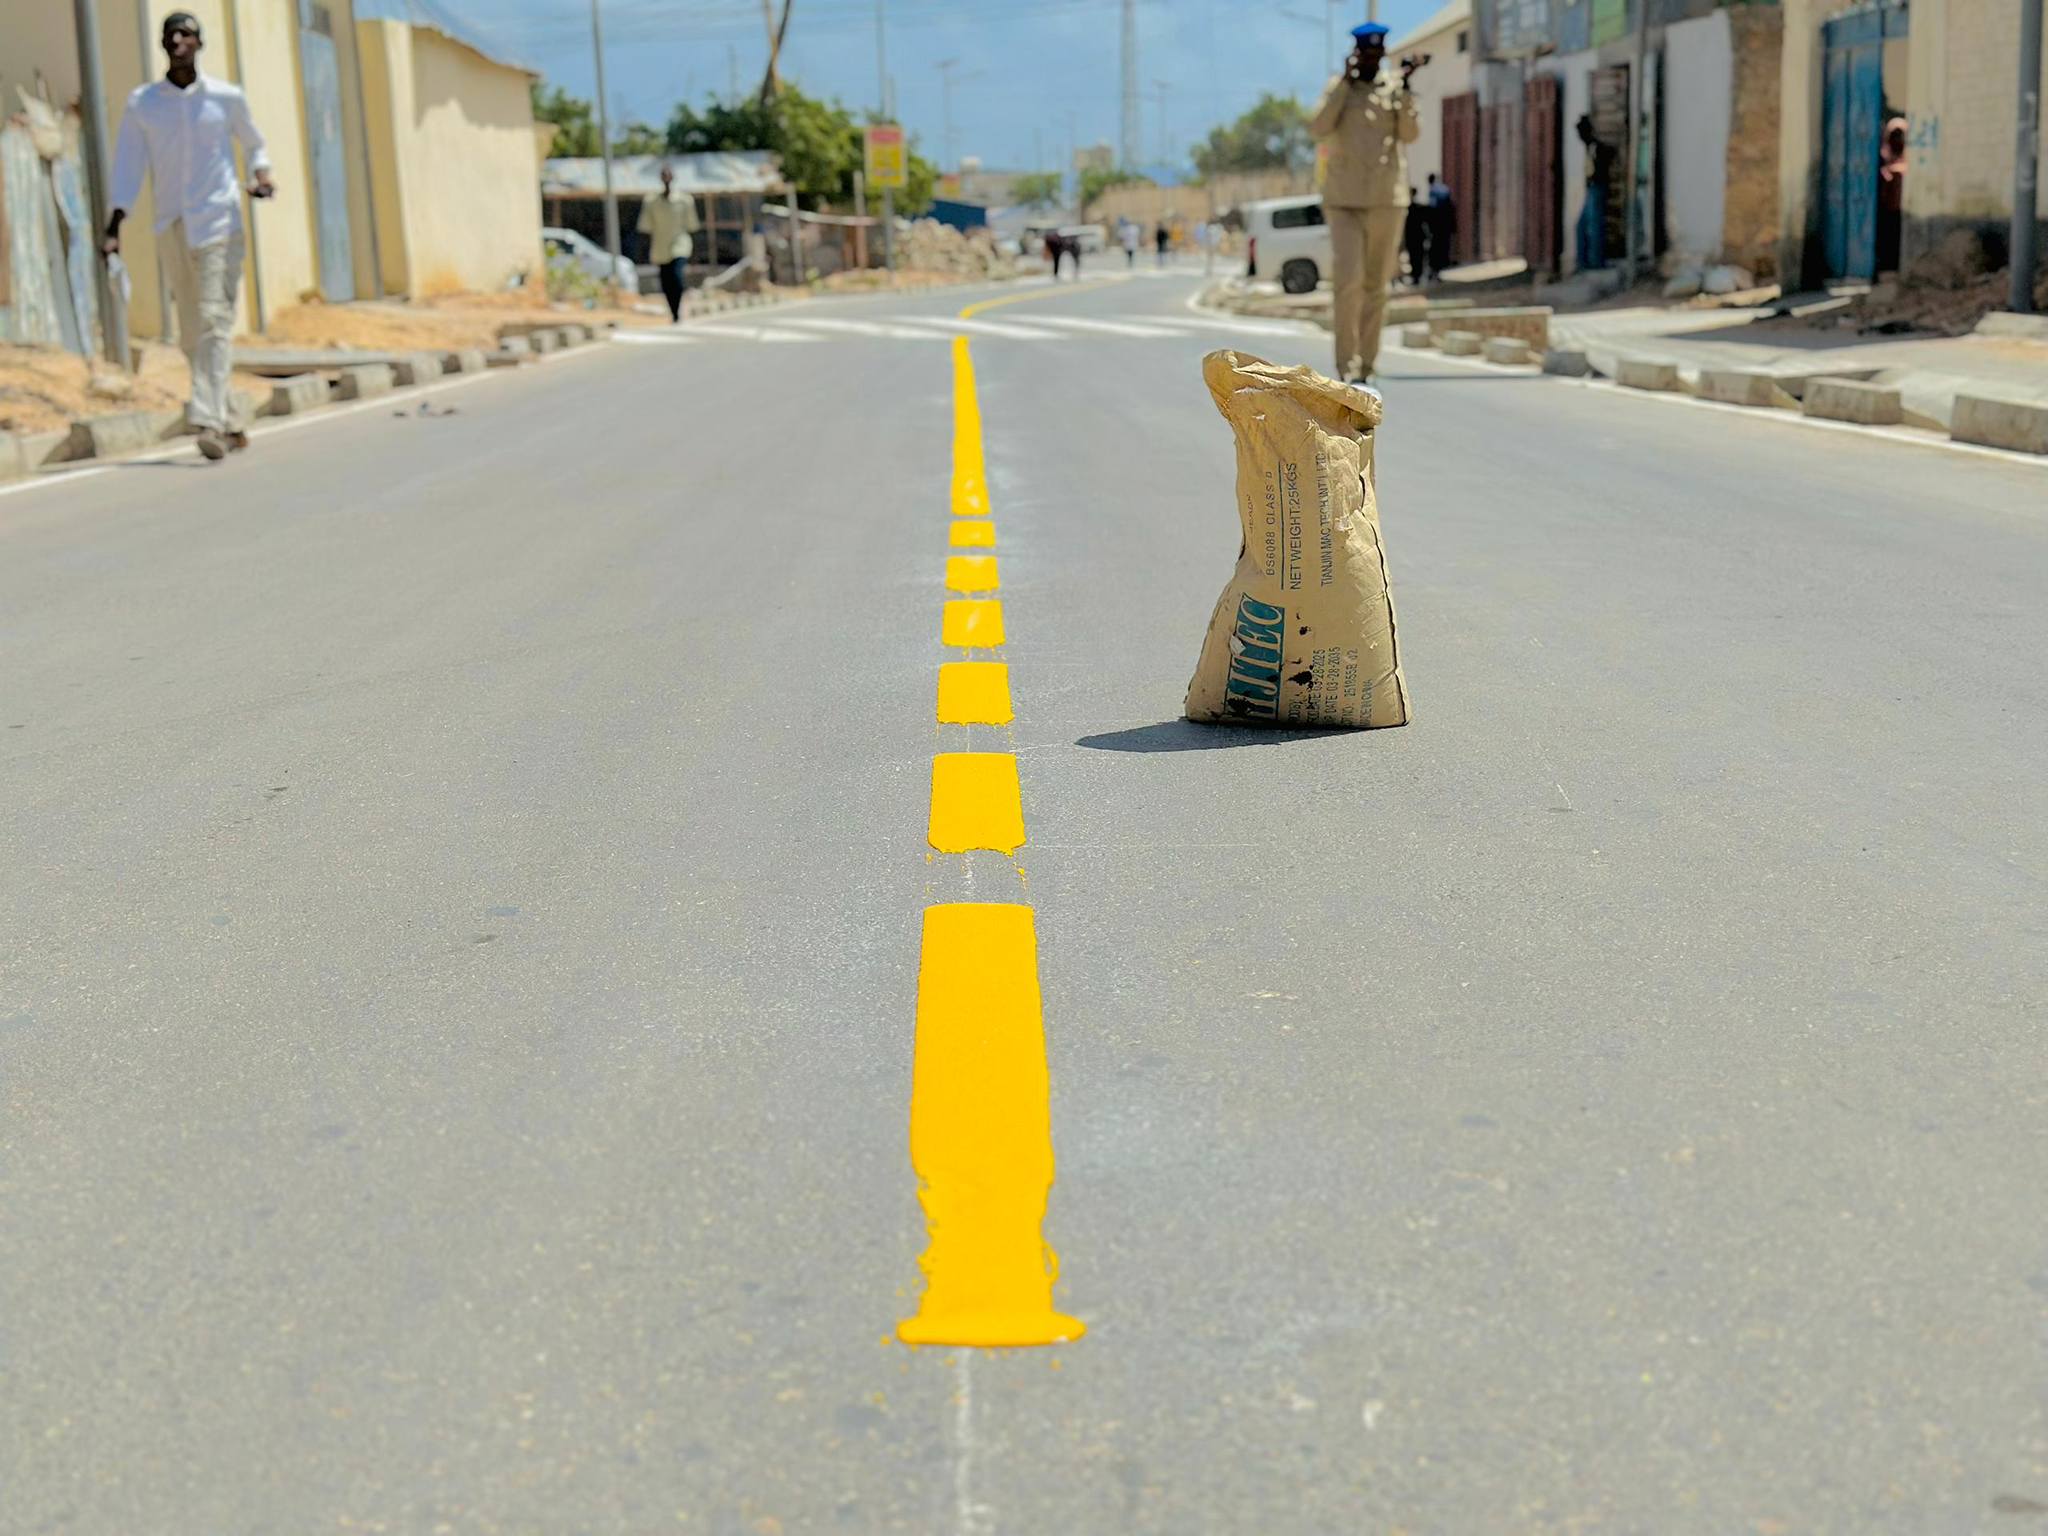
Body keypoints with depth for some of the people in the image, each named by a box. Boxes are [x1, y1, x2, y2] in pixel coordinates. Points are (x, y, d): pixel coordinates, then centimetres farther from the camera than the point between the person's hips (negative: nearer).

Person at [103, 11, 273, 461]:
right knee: (191, 334, 7)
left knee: (214, 321, -16)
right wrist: (113, 227, -7)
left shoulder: (227, 98, 1)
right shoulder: (140, 103, 4)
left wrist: (262, 174, -3)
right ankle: (233, 424, 18)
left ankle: (210, 421, -24)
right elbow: (128, 169, 2)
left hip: (219, 224, -3)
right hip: (172, 227, 3)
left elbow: (253, 144, 18)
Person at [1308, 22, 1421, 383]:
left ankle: (1365, 363, 15)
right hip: (1344, 201, -2)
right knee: (1349, 280, -15)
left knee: (1376, 285, 5)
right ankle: (1347, 363, -11)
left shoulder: (1395, 90, 8)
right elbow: (1318, 128, -10)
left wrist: (1404, 87, -12)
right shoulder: (1337, 89, 6)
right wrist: (1345, 82, -11)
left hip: (1387, 202, 2)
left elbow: (1410, 134, -4)